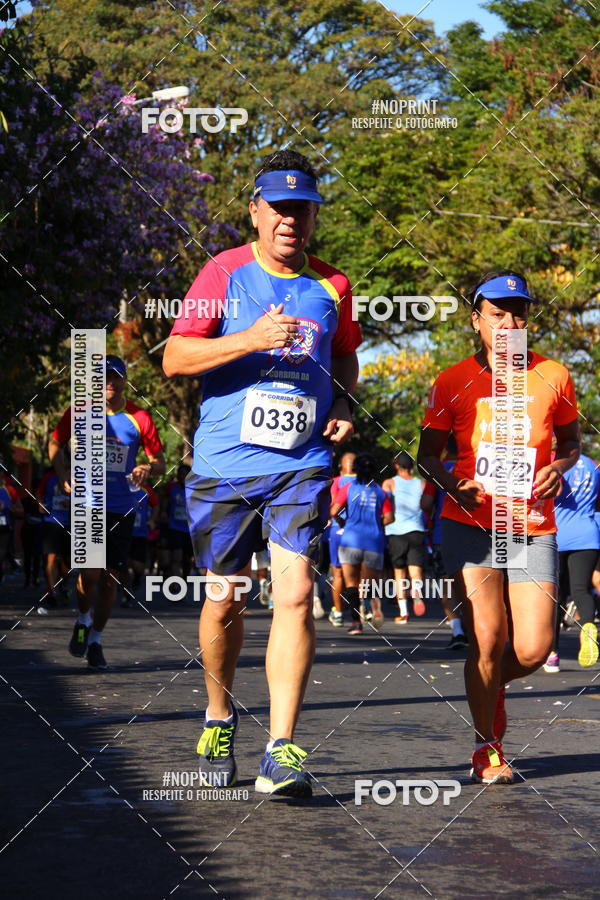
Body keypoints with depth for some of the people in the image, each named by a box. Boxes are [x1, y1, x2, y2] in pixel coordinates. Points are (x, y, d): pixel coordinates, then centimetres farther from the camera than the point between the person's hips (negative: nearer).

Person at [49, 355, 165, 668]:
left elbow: (159, 461, 7)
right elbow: (55, 444, 13)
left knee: (109, 580, 4)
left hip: (122, 510, 1)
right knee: (90, 572, -16)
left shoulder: (139, 418, 0)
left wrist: (148, 469, -17)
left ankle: (95, 641, 21)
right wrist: (63, 474, -4)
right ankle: (83, 621, 14)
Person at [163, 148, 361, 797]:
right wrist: (250, 340, -19)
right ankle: (219, 716, 33)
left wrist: (345, 404, 7)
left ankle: (282, 752, -13)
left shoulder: (332, 287, 9)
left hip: (303, 465, 1)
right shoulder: (224, 273, 0)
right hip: (225, 463, -1)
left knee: (295, 594, -13)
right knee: (225, 599, 7)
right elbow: (175, 358, -6)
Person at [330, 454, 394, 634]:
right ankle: (373, 598, -25)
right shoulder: (380, 491, 9)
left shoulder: (348, 487, 2)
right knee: (368, 583, 11)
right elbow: (389, 517, 2)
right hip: (375, 541, 2)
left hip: (351, 538, -2)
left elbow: (333, 511, -7)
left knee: (351, 583, 7)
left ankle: (356, 622, -5)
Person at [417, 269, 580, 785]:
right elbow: (428, 453, 8)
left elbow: (570, 442, 18)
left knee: (533, 649, -7)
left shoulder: (553, 377, 5)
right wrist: (452, 483, -13)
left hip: (532, 527, 2)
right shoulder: (454, 382, 1)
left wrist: (559, 467, -5)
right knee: (488, 638, -12)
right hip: (470, 524, -1)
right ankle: (487, 748, 8)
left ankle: (491, 686, 29)